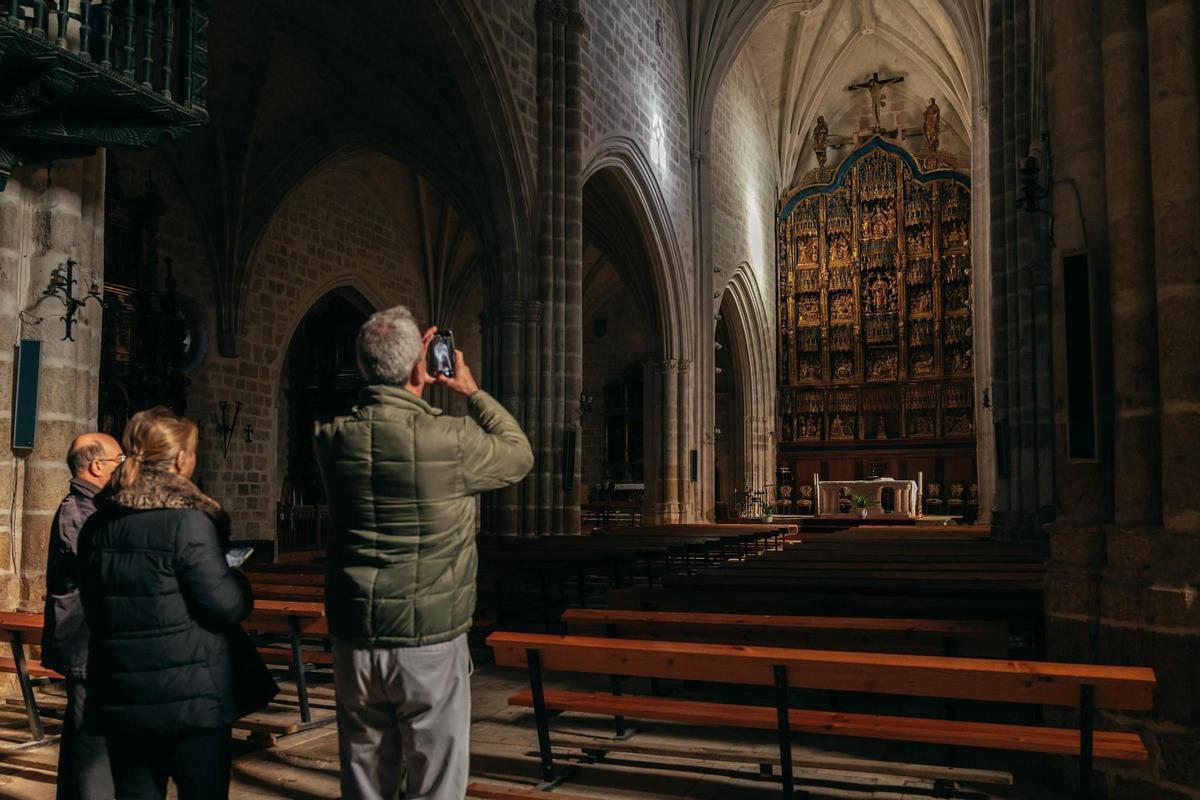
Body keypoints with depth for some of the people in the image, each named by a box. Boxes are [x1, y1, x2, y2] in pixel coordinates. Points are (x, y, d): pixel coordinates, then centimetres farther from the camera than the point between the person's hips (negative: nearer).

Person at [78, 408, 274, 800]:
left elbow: (94, 609, 15)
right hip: (190, 695, -6)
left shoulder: (97, 525, 5)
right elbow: (225, 606, -15)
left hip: (120, 696, 6)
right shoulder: (188, 520, -15)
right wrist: (240, 582, 4)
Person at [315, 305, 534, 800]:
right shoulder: (451, 440, -16)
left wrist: (410, 384, 16)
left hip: (354, 644, 4)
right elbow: (520, 454, 3)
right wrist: (472, 392, 11)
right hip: (429, 645, -4)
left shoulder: (334, 439, -4)